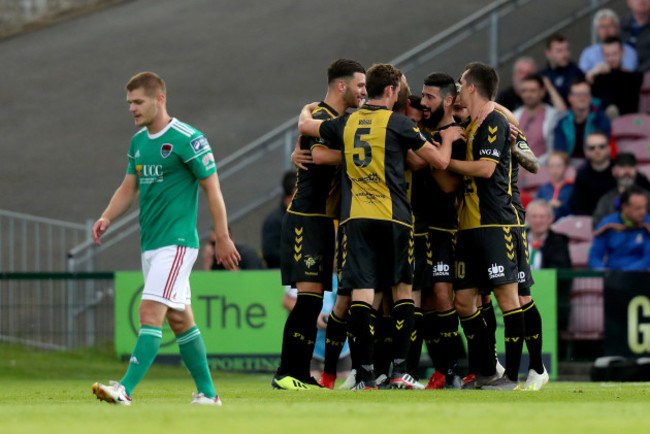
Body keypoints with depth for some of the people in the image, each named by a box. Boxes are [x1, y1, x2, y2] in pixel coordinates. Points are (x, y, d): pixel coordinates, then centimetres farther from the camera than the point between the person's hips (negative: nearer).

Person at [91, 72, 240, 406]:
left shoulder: (188, 139, -11)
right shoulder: (138, 141, 13)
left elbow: (212, 188, -9)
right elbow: (129, 187, 18)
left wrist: (223, 238, -9)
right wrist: (107, 217, 0)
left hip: (177, 241, -9)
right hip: (150, 242, 9)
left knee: (151, 312, -17)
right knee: (179, 318, 12)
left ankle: (126, 389, -25)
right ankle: (207, 391, 20)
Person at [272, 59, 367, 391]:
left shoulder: (341, 121, 19)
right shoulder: (321, 118, -12)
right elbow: (320, 153, -30)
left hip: (324, 222, 9)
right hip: (306, 221, -9)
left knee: (312, 300, 6)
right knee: (309, 296, -14)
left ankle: (300, 375, 7)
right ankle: (286, 373, -13)